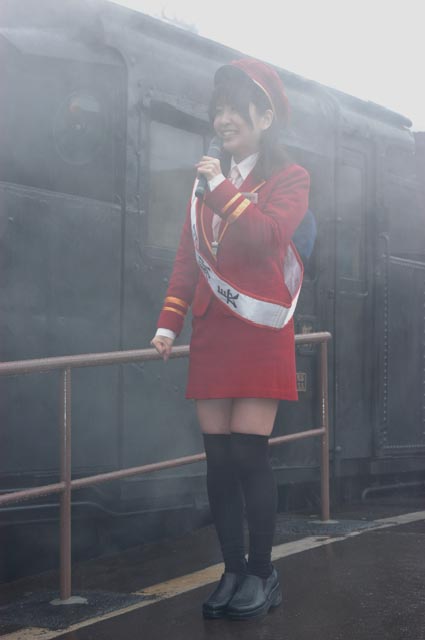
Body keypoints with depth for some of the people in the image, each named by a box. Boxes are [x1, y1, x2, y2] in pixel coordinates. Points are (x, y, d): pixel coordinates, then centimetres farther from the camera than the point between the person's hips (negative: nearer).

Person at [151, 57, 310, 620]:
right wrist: (169, 323, 6)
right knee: (218, 458, 3)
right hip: (211, 336, 5)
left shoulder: (289, 178, 4)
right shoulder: (207, 184, 19)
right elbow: (187, 260, 15)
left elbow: (267, 235, -17)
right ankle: (233, 572, 12)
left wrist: (222, 188, -9)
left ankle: (261, 573, 6)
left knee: (249, 454, -8)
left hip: (260, 335, -5)